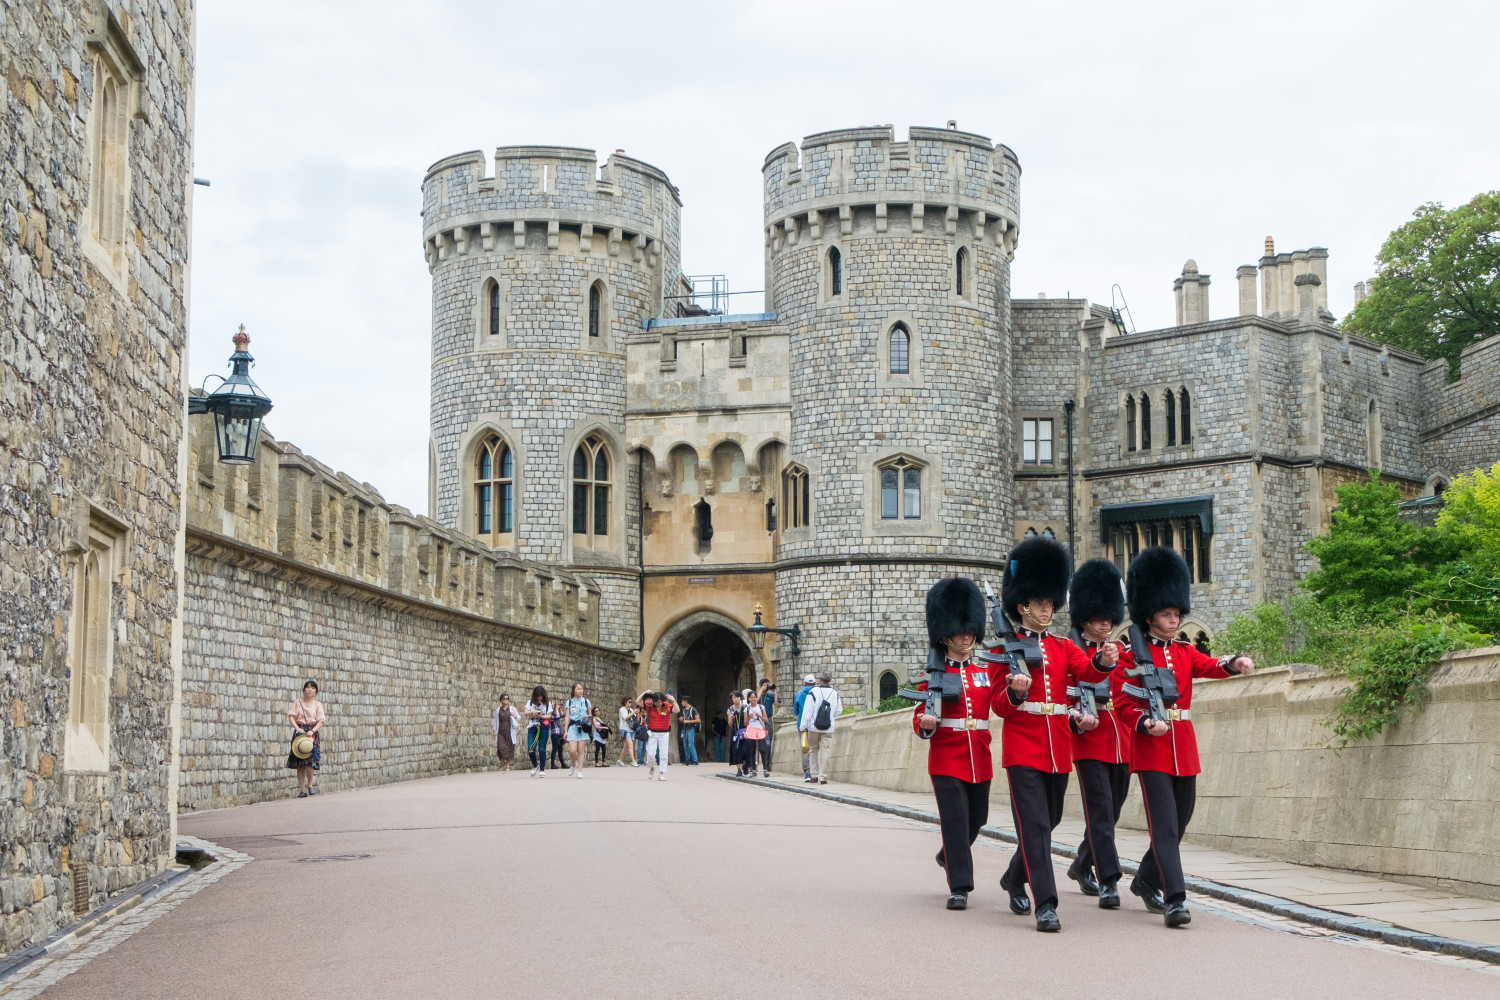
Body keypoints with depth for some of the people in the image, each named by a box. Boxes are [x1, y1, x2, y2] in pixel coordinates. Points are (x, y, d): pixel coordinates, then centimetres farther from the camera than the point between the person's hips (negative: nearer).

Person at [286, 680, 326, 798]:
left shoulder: (317, 704, 9)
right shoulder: (298, 702, 10)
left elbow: (320, 721, 2)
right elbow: (291, 716, 1)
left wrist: (312, 731, -15)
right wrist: (297, 728, -15)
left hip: (312, 732, -1)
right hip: (299, 731, 1)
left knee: (310, 760, -16)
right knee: (299, 763, 0)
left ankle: (310, 785, 3)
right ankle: (302, 789, 3)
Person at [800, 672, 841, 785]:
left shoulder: (813, 692, -8)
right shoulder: (835, 694, 2)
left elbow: (807, 711, -8)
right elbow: (838, 711, 12)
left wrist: (803, 726, -3)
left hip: (813, 728, -2)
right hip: (828, 729, 2)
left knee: (813, 750, 14)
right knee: (825, 752, 3)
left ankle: (814, 774, 12)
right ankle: (822, 777, -1)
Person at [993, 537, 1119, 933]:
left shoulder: (1064, 647, 12)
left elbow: (1088, 672, -9)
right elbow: (999, 707, -3)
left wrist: (1105, 661, -31)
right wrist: (1015, 691, -25)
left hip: (1058, 749, 5)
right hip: (1023, 748, -5)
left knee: (1048, 821, 17)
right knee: (1034, 825, -13)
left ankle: (1015, 878, 40)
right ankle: (1046, 905, -15)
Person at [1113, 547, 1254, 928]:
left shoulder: (1185, 652, 13)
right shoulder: (1132, 654, -2)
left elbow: (1211, 666, -7)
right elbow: (1122, 701, -4)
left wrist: (1235, 663, -29)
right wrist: (1146, 723, -23)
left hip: (1184, 748, 6)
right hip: (1151, 747, -6)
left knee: (1179, 823, 13)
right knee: (1165, 824, -12)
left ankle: (1146, 881, 32)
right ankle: (1175, 899, -15)